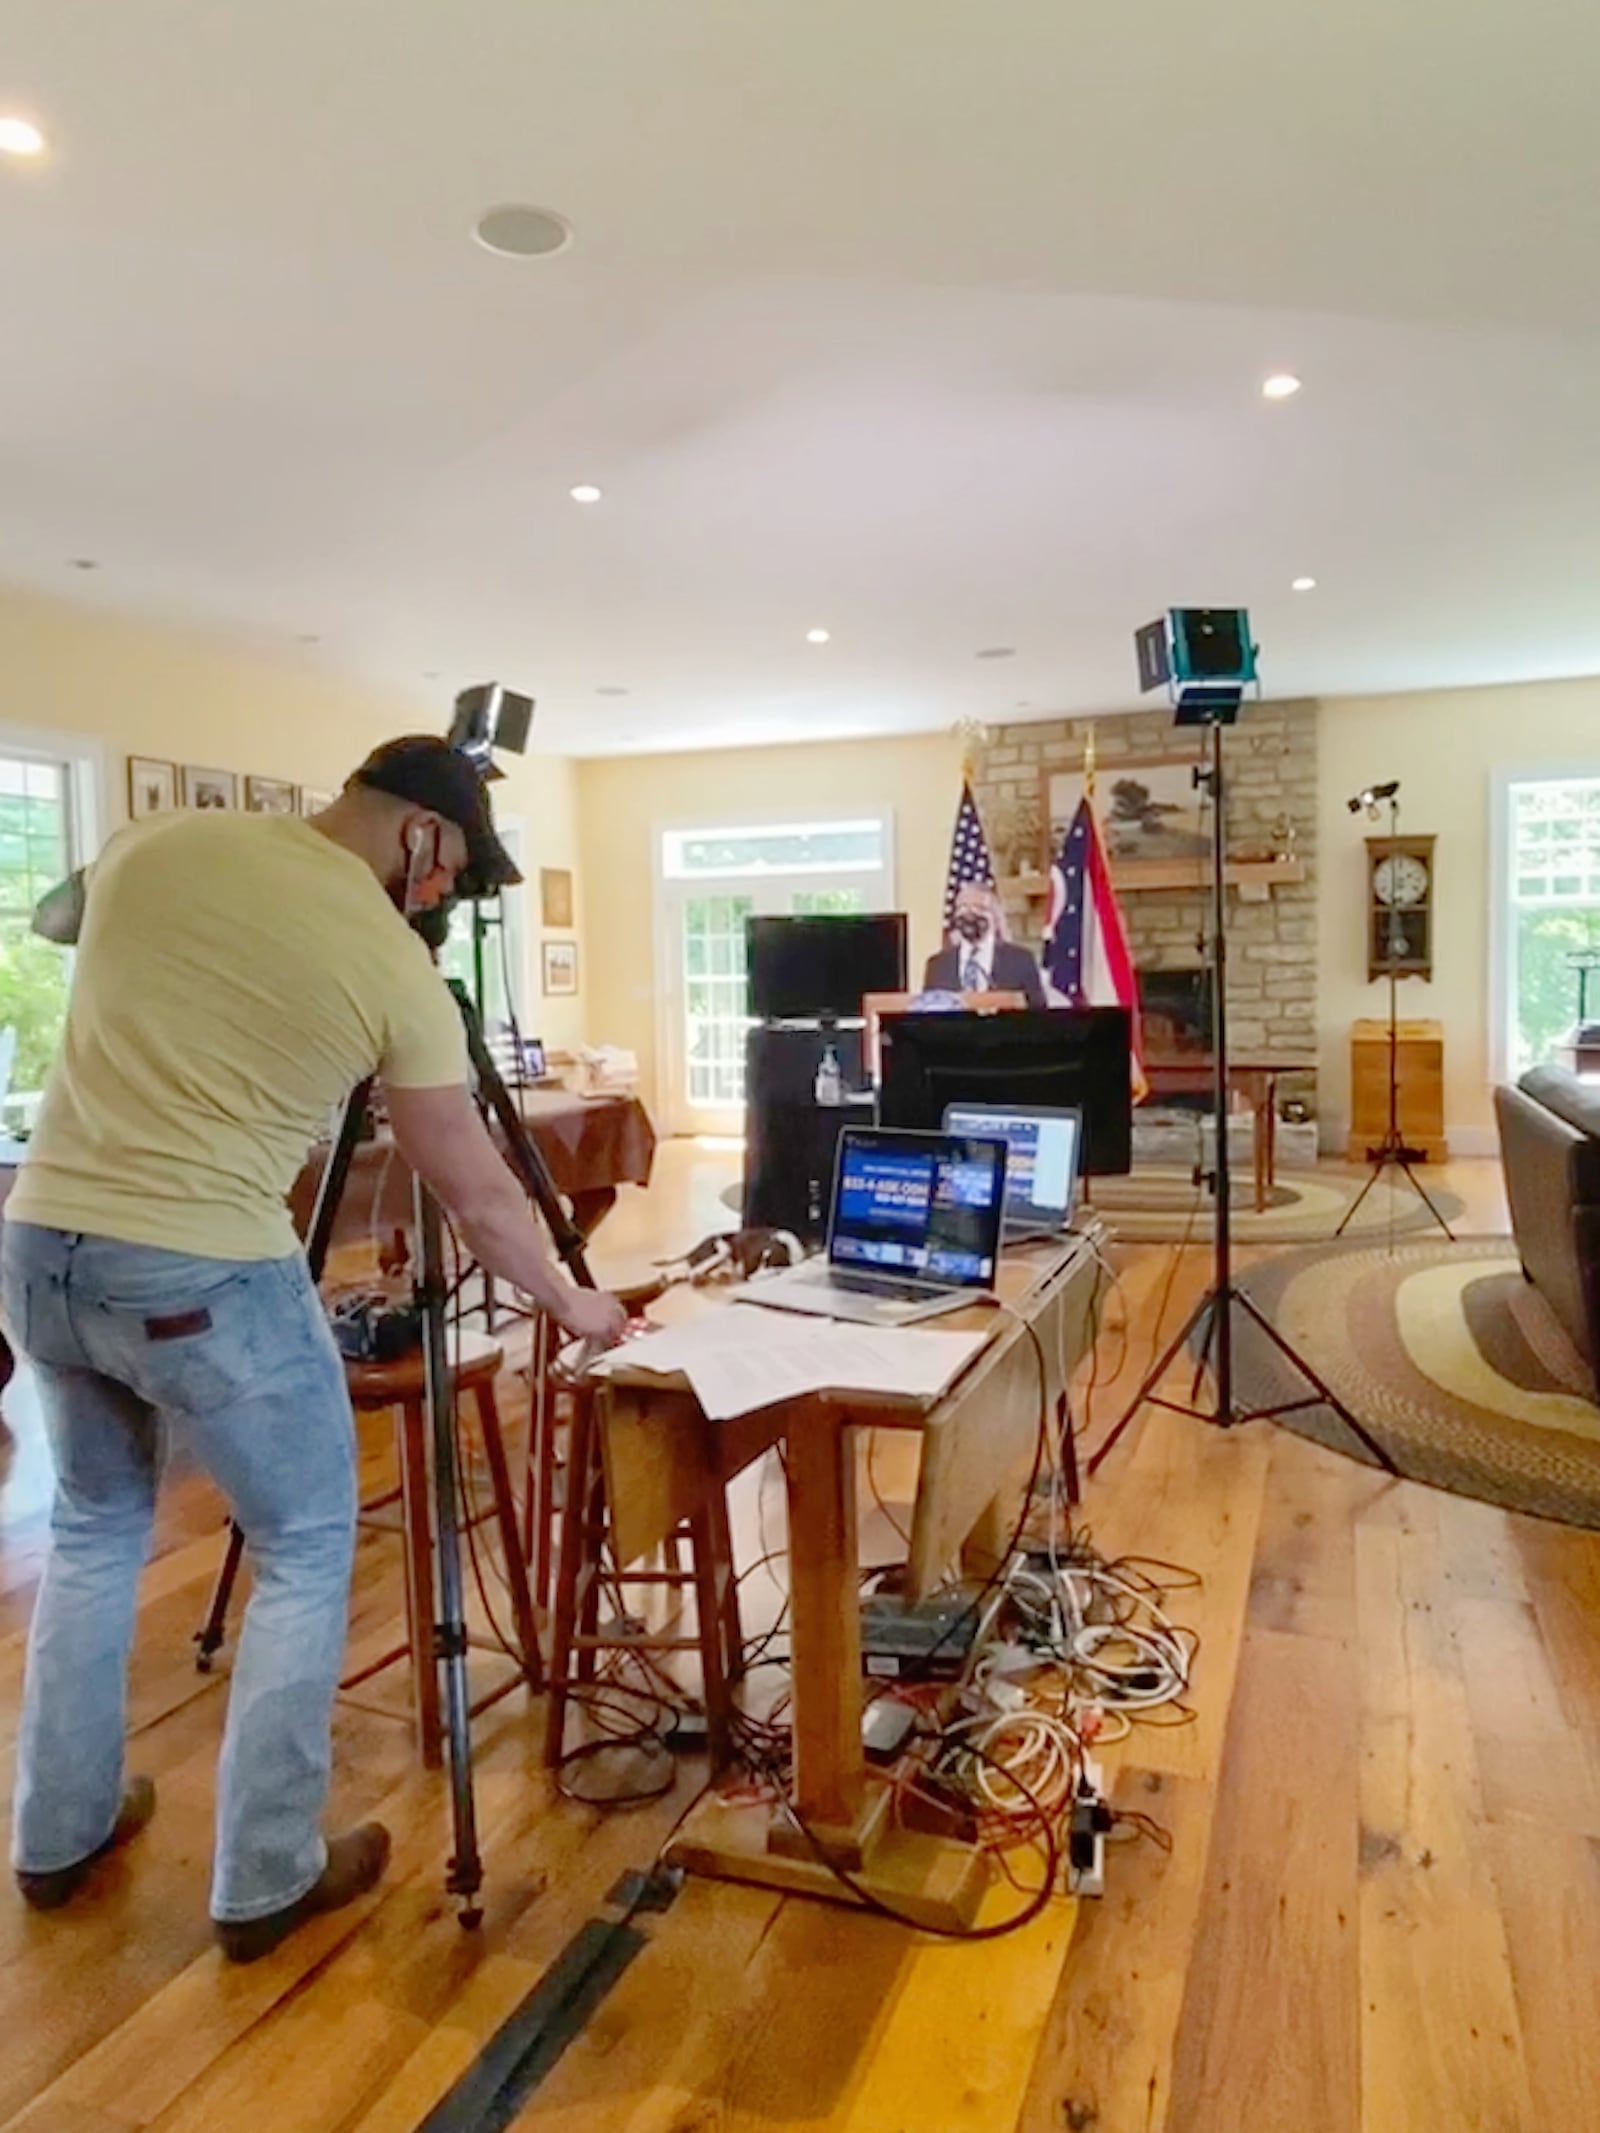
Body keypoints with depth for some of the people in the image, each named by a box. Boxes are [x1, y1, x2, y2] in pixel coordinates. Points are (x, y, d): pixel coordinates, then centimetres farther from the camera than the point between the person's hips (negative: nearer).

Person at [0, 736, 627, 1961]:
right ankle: (268, 1882, 22)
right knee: (308, 1552, 14)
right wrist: (572, 1304, 13)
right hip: (205, 1279, -6)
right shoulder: (396, 966, -8)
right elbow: (478, 1194, -2)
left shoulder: (152, 847, 4)